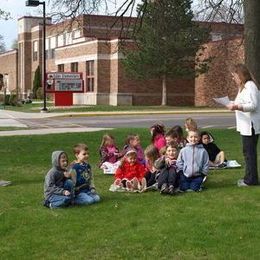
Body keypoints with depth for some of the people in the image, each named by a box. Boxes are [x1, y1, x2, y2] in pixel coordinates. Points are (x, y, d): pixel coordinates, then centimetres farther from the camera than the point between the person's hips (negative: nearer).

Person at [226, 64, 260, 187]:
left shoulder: (250, 86, -15)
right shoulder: (244, 87, 17)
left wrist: (237, 107, -31)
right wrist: (234, 104, 12)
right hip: (246, 125, 10)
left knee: (249, 152, -5)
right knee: (248, 152, 14)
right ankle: (249, 177, 21)